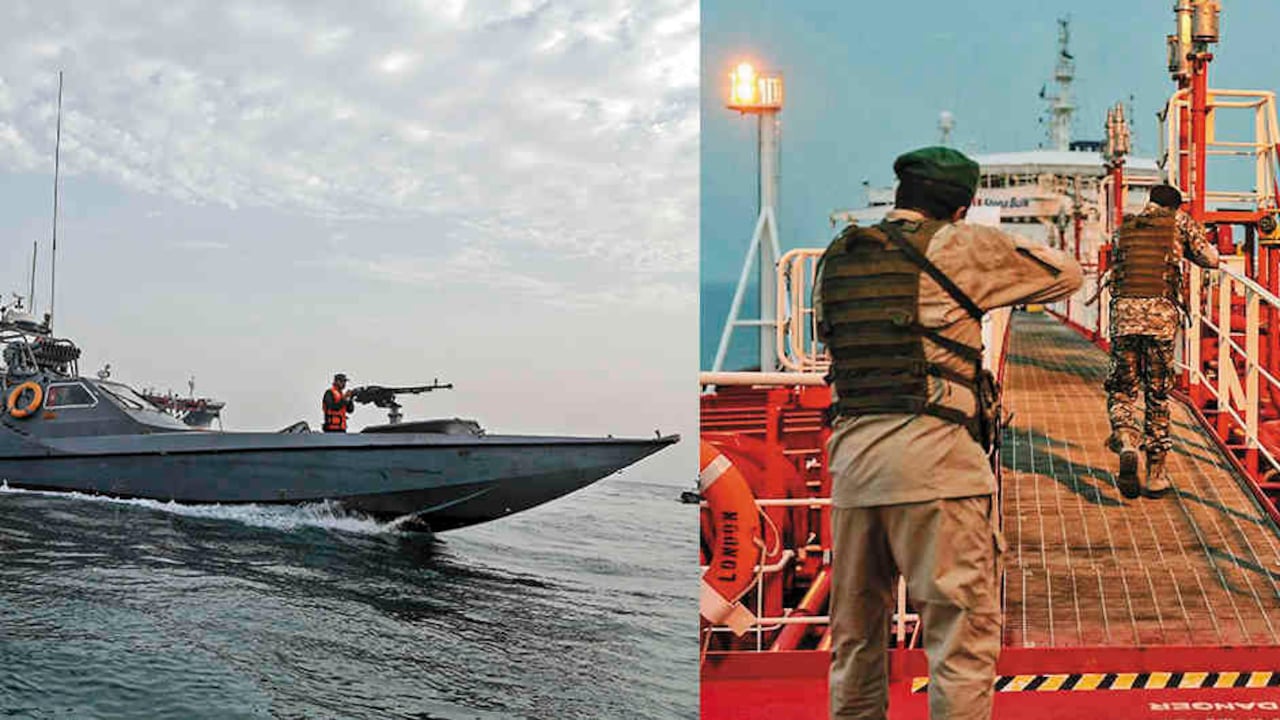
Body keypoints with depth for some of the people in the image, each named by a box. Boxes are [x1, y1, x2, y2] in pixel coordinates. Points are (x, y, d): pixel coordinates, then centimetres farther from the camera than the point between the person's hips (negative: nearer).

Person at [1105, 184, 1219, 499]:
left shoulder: (1124, 230, 21)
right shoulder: (1178, 221, 12)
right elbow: (1210, 259, 12)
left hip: (1124, 309, 1)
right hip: (1162, 312, -1)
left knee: (1122, 389, 10)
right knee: (1158, 393, 9)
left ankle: (1126, 443, -20)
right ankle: (1156, 474, 12)